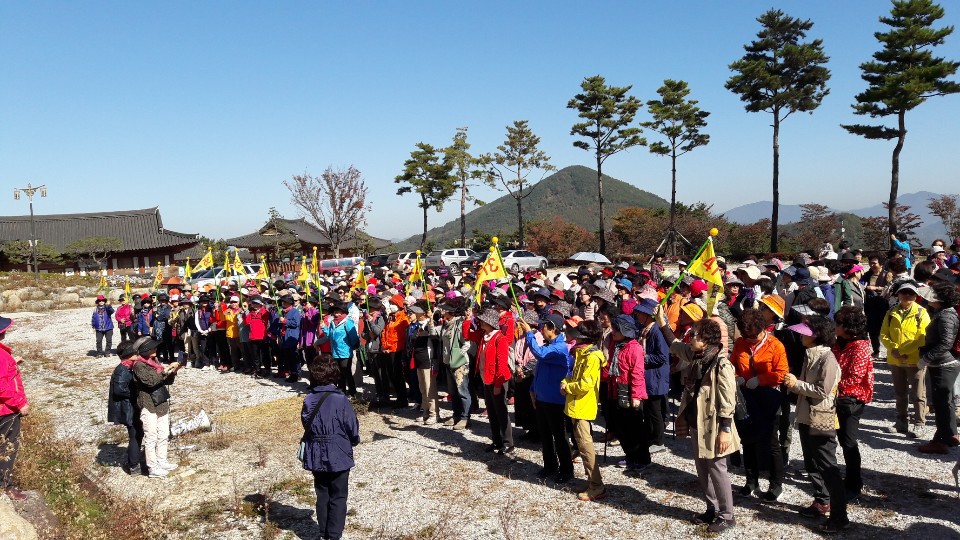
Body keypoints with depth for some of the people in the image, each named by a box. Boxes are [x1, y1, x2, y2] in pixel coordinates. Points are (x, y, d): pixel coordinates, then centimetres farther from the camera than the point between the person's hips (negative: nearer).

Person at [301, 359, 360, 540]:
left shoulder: (308, 400, -4)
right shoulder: (340, 399, -18)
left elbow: (306, 425, 6)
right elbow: (352, 427, -12)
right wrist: (354, 441, 9)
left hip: (315, 456, 5)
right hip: (338, 455, -4)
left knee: (322, 495, 17)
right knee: (338, 497, 8)